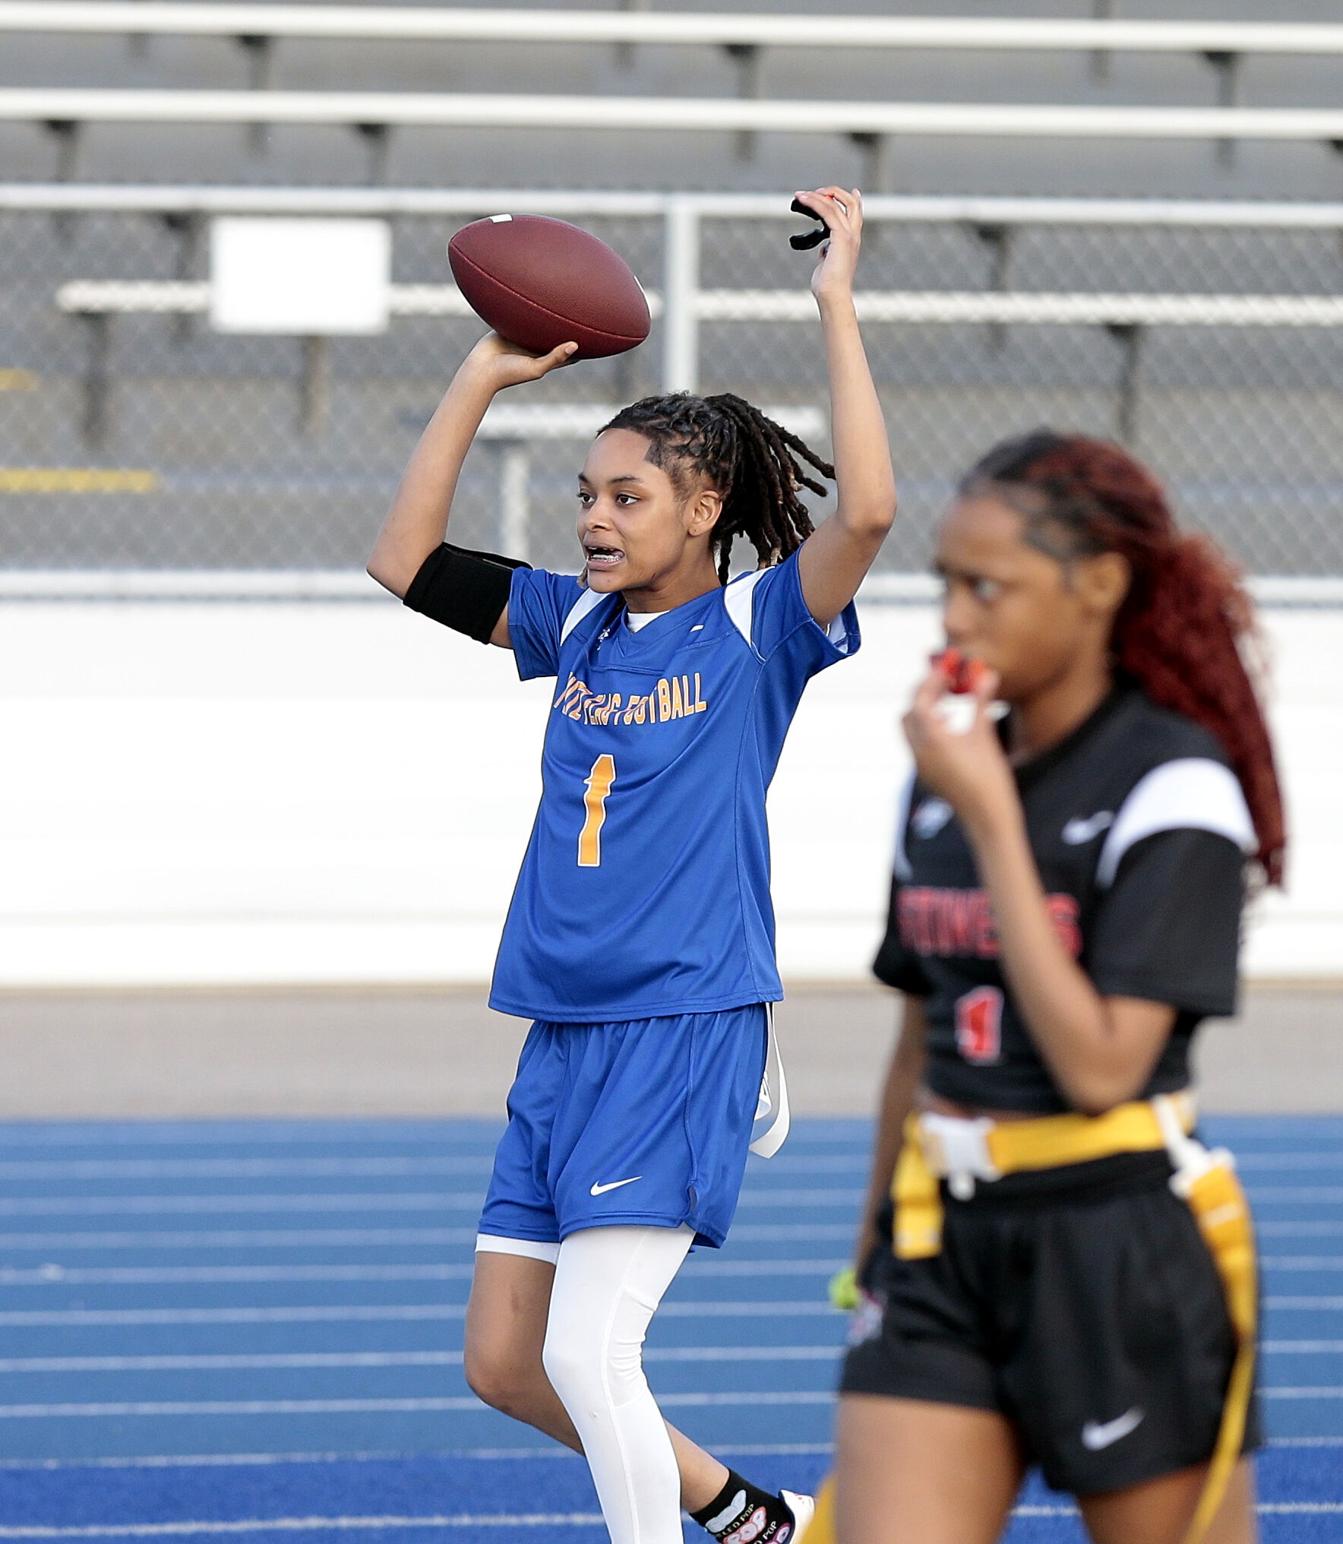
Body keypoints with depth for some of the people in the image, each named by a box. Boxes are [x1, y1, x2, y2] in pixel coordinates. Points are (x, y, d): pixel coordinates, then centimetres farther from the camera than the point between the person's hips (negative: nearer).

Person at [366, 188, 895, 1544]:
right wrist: (485, 376, 8)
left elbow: (864, 510, -23)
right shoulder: (575, 624, 12)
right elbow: (404, 562, 13)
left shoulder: (756, 629, -6)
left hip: (687, 1029, -7)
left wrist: (837, 306, -19)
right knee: (503, 1362, 10)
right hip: (562, 1038, 7)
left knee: (585, 1356, -15)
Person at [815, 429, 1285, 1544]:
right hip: (941, 1242, 6)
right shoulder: (950, 774, 10)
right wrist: (875, 1243, 26)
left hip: (1125, 1257, -6)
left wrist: (991, 817, -19)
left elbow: (1099, 1064, -21)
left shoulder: (1172, 787, -11)